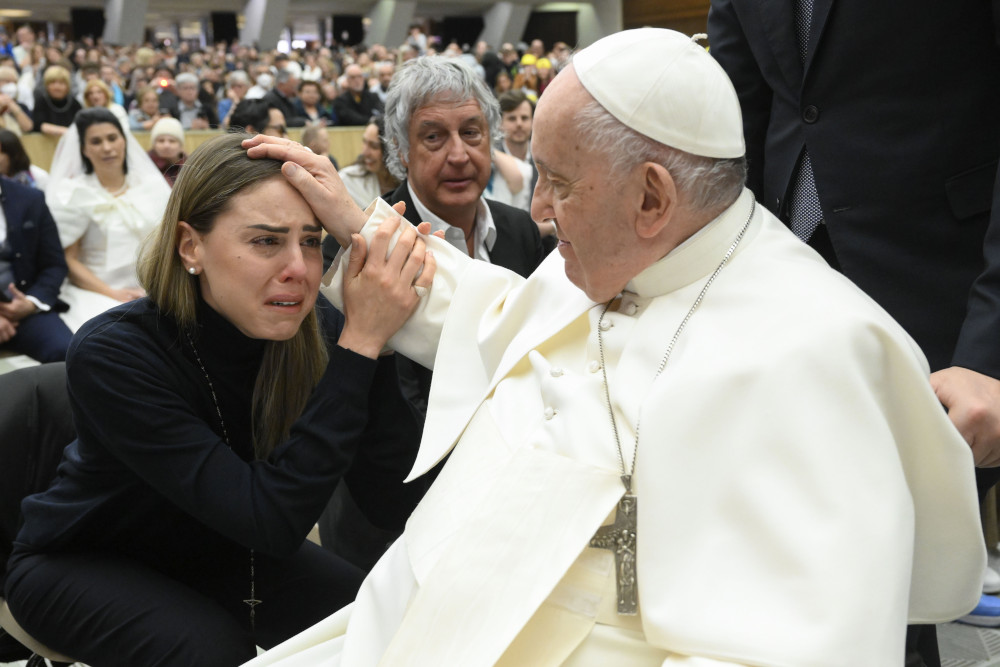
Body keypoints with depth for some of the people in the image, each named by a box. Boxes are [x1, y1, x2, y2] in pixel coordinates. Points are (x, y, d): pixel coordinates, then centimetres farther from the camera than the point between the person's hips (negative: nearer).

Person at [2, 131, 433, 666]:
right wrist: (360, 345, -41)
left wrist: (369, 336, -36)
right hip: (84, 560, -3)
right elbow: (274, 521, -37)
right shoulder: (112, 354, -32)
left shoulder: (315, 331, -19)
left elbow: (392, 499, -26)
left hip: (220, 546, 4)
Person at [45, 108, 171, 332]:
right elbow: (68, 260, -1)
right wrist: (113, 294, -14)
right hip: (96, 295, -3)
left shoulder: (153, 185, 11)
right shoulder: (74, 194, 2)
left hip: (152, 293, 4)